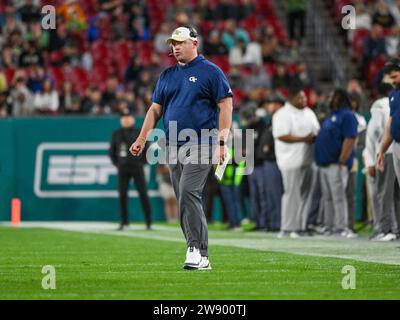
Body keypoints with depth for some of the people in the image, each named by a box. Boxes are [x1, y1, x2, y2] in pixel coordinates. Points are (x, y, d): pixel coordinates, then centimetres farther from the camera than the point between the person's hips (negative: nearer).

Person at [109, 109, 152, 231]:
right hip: (123, 169, 2)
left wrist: (142, 162, -2)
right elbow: (111, 151, 17)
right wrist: (116, 163, 7)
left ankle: (148, 222, -3)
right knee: (122, 194, -2)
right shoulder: (116, 134, 10)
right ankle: (124, 222, 5)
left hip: (137, 167, -2)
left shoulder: (139, 133, 3)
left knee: (143, 193, -6)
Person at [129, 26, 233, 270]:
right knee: (186, 201, 5)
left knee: (189, 192, -20)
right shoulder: (167, 75, 18)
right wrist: (142, 138, 7)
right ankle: (200, 257, 8)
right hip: (174, 147, 7)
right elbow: (156, 109, 19)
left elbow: (226, 105, -5)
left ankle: (198, 252, -21)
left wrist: (222, 141, -14)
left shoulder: (211, 72, 0)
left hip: (201, 144, -7)